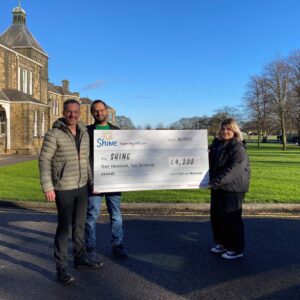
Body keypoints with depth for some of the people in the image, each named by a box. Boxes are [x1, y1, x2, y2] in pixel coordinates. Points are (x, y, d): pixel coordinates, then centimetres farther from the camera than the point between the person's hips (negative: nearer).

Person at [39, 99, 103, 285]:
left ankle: (80, 258, 32)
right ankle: (61, 268, 11)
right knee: (64, 228, -1)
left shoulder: (84, 133, 7)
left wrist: (91, 180, 15)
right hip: (63, 189, -6)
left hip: (82, 187, 6)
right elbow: (44, 161, -12)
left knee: (80, 225, 17)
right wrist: (47, 187, -17)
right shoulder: (54, 134, -12)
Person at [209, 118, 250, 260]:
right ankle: (222, 243, 32)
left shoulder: (238, 149, -15)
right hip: (217, 188, 8)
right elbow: (211, 165, 25)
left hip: (233, 188, -8)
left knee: (231, 219, -1)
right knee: (216, 217, 14)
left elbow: (232, 169, -26)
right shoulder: (216, 145, 11)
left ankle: (236, 249, 14)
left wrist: (216, 182, -33)